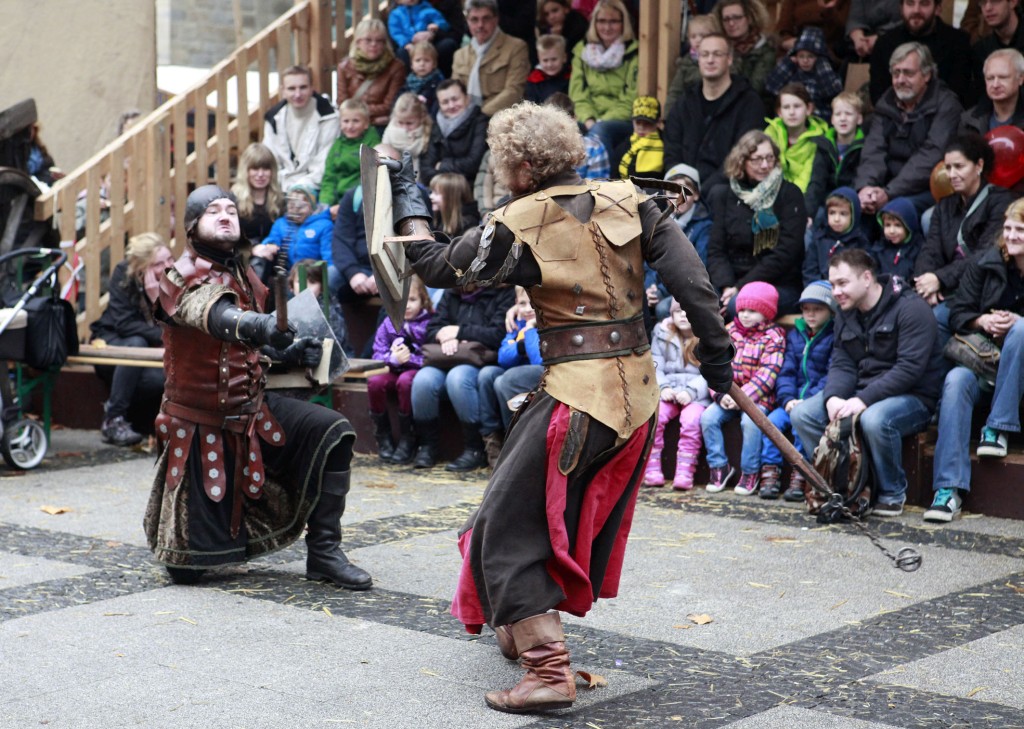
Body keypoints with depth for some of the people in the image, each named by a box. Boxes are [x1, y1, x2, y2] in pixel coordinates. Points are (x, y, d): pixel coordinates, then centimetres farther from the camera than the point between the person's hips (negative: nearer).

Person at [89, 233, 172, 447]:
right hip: (111, 341, -2)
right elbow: (124, 323, -23)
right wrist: (163, 336, -33)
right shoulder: (123, 274, -16)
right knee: (136, 343, -38)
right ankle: (113, 419, -29)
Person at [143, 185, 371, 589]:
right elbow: (216, 316, -40)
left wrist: (291, 350, -2)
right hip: (201, 427, -6)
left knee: (331, 432, -18)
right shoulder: (184, 277, -17)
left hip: (253, 410, 6)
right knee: (188, 567, -4)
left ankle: (323, 552, -8)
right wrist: (258, 326, -62)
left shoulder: (245, 277, 4)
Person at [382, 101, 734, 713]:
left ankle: (548, 669, -9)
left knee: (510, 524, 0)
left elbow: (440, 266, -1)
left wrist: (407, 203, 12)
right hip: (638, 393, 7)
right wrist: (716, 347, 4)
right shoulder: (625, 200, 2)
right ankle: (530, 631, 41)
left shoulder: (521, 222, -10)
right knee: (583, 516, 23)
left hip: (579, 395, -7)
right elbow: (687, 271, -2)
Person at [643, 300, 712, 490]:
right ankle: (652, 468, -20)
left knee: (691, 418, -32)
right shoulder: (662, 334, 14)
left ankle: (684, 472, -30)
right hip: (668, 392, 2)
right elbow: (655, 367, 6)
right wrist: (663, 388, -12)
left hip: (697, 394, -2)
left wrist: (691, 392, -20)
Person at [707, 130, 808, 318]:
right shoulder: (724, 196, 12)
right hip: (733, 283, 4)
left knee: (738, 305, -37)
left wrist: (741, 287, -15)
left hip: (781, 286, -4)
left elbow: (785, 253, -8)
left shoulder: (789, 194, 1)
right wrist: (727, 286, -15)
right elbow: (716, 250, 5)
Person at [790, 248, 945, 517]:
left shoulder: (910, 308, -15)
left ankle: (892, 494, -15)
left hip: (913, 396, -7)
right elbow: (841, 364, 4)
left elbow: (909, 368, -24)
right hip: (862, 393, 7)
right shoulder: (846, 314, 10)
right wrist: (833, 398, -18)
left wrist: (863, 400, -29)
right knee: (801, 414, -11)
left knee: (874, 419, -38)